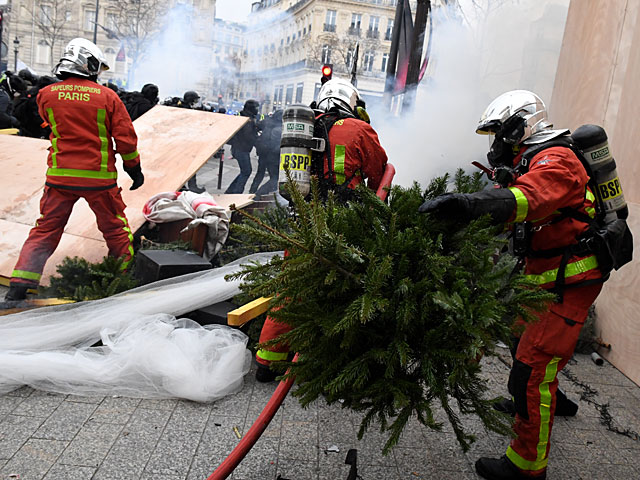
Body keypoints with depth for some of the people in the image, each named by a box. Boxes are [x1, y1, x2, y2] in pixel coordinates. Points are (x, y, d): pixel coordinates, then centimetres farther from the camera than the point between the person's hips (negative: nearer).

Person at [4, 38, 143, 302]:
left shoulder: (46, 95, 0)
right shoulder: (108, 97, -7)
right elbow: (125, 138, -5)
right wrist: (134, 168, 7)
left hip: (59, 175, 2)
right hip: (99, 177, -2)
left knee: (45, 230, 13)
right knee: (116, 230, 15)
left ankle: (20, 285, 12)